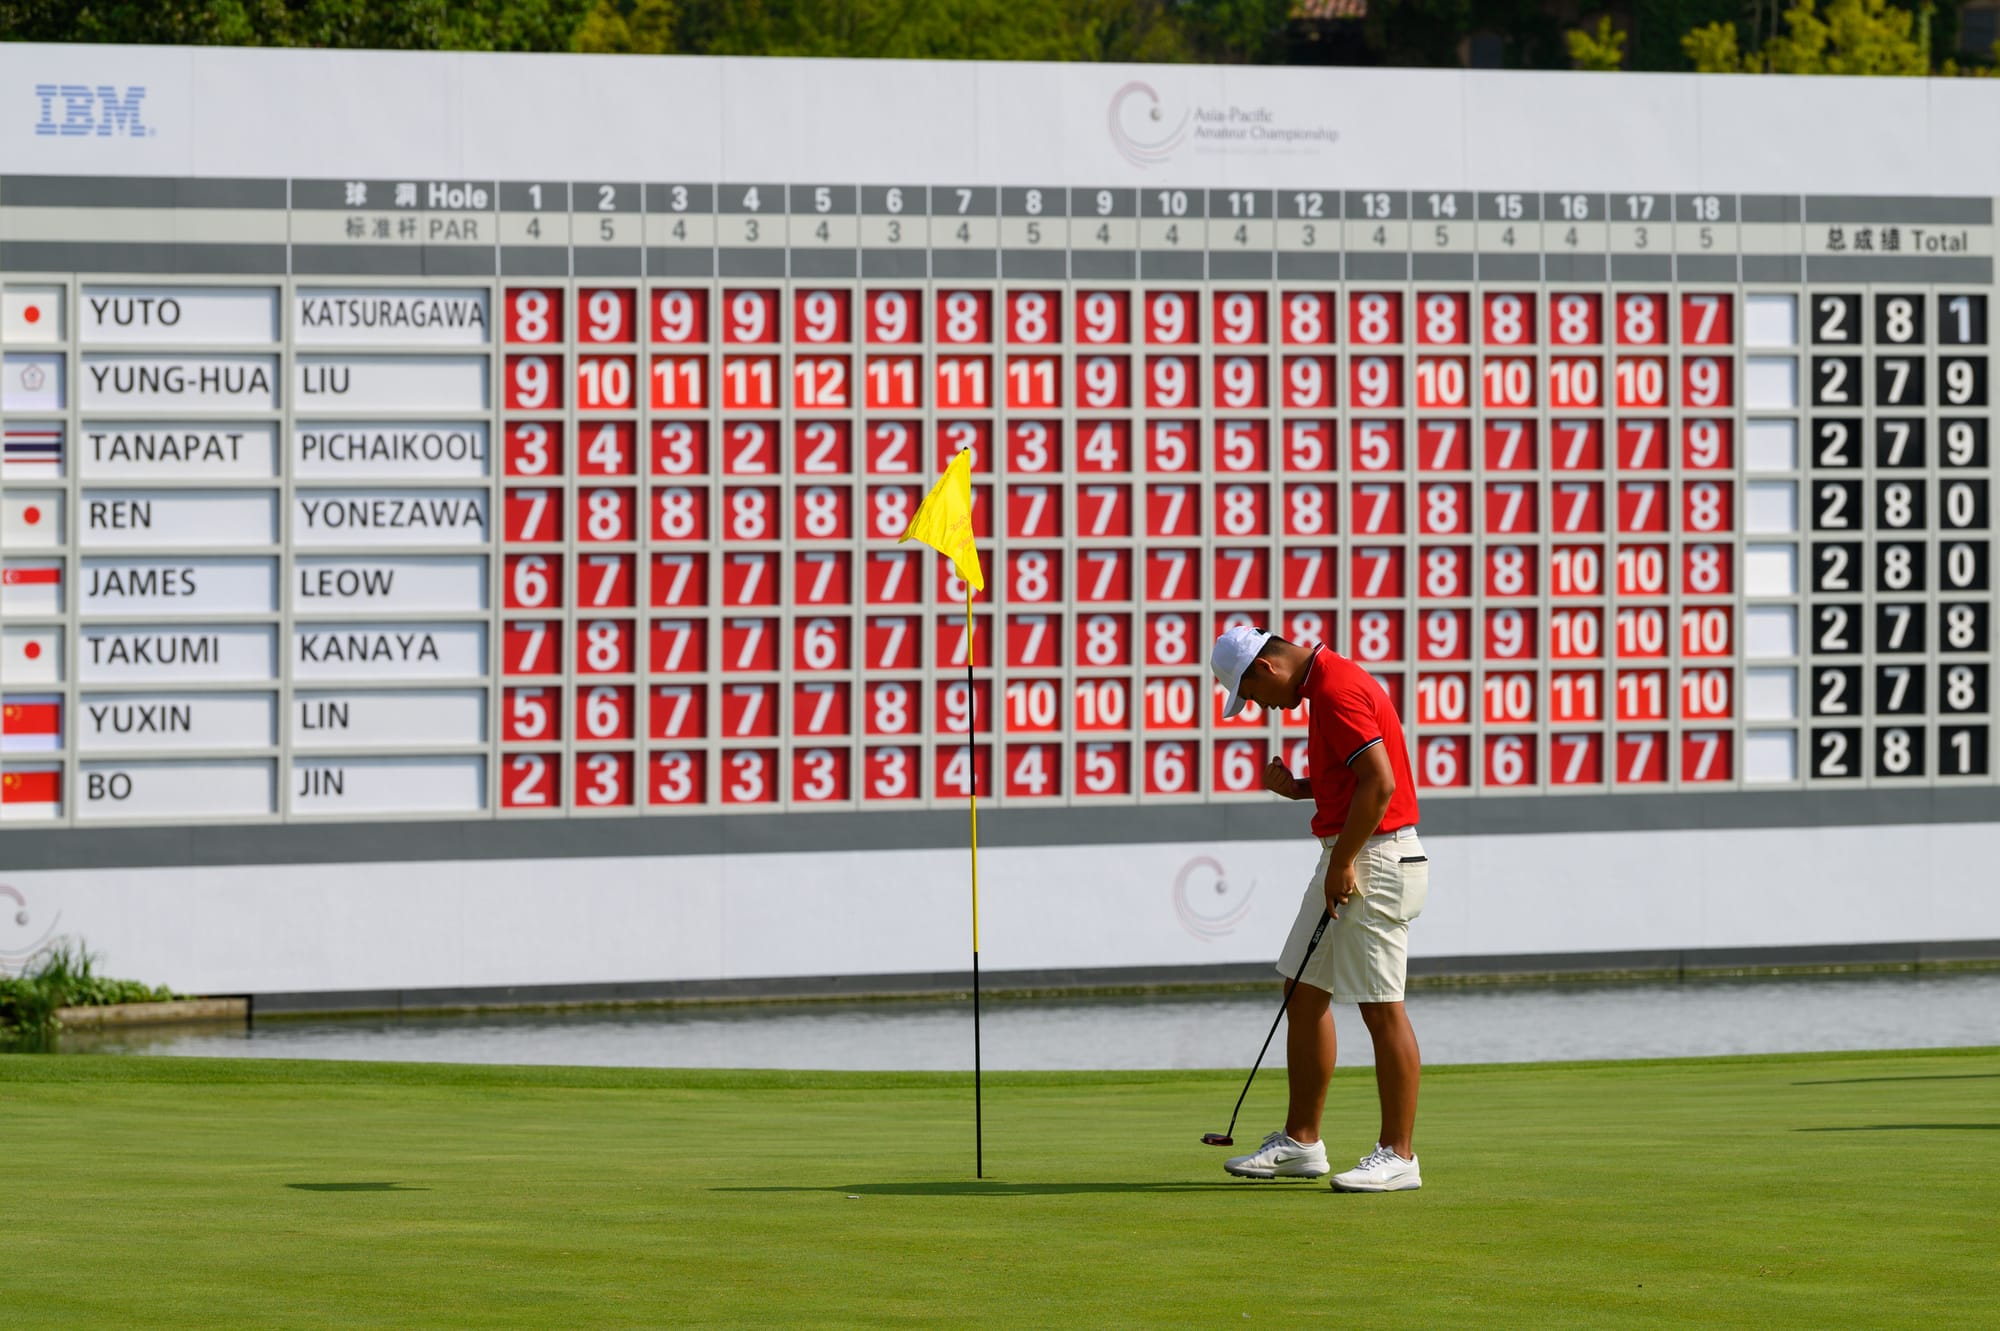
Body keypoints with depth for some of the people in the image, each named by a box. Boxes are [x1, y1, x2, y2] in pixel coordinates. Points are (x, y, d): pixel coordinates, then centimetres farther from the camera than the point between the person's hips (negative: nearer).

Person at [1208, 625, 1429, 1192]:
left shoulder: (1339, 690, -18)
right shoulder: (1325, 685, 15)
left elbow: (1380, 782, -25)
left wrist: (1343, 863, -20)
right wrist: (1299, 788, 8)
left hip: (1374, 862, -11)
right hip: (1346, 861, 11)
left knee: (1381, 1008, -6)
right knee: (1305, 993, 13)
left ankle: (1398, 1156, -2)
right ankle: (1300, 1143, 19)